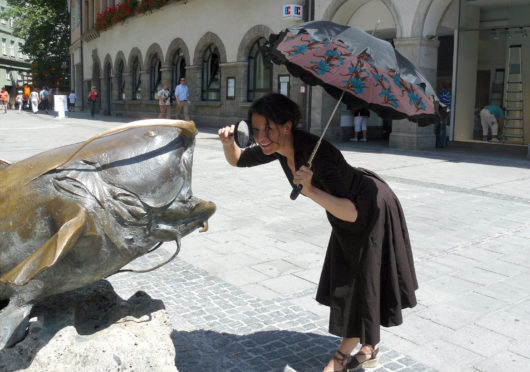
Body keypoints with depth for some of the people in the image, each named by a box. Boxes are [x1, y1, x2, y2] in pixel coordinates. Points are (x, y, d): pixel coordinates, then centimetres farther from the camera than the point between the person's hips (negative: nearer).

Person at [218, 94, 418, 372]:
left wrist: (311, 190, -51)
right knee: (345, 282, 19)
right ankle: (369, 348, 38)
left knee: (362, 282, 4)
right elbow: (238, 160, 0)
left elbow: (352, 213, -39)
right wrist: (228, 143, -20)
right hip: (347, 209, 9)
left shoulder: (317, 151, -38)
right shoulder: (278, 147, -15)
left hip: (373, 210, -8)